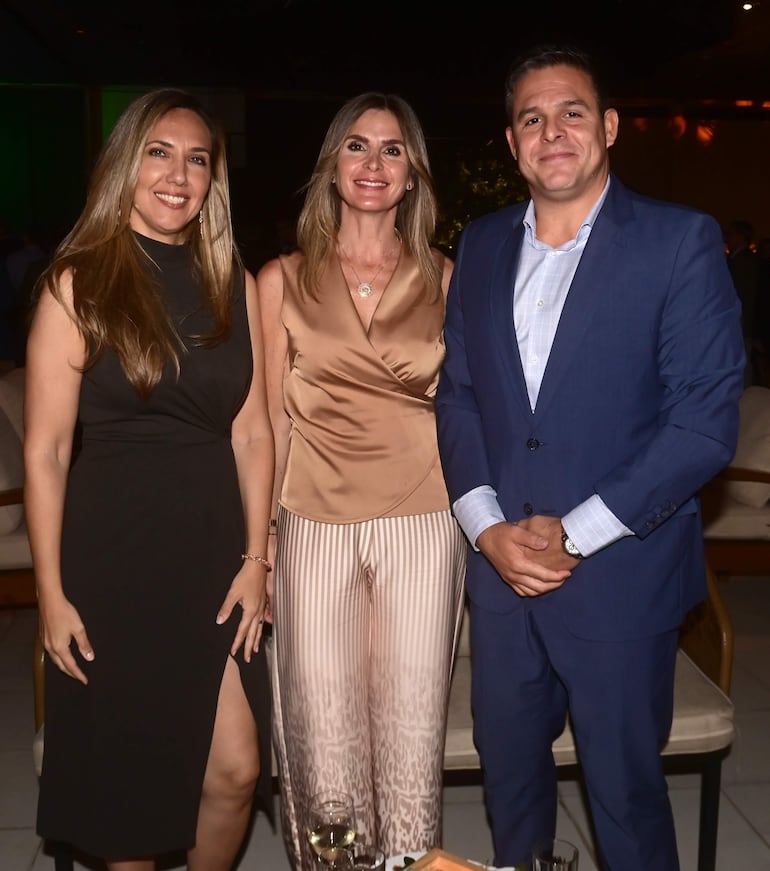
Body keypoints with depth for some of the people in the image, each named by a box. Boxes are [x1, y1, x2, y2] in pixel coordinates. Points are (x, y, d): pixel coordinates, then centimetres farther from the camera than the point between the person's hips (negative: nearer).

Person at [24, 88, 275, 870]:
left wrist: (254, 558, 0)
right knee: (123, 769, 12)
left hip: (213, 553, 3)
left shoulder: (235, 287, 6)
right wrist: (51, 593, -8)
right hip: (110, 556, -2)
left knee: (235, 769, 2)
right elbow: (46, 451, -7)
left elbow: (251, 433, 5)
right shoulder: (79, 284, -5)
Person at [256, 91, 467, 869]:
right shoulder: (282, 281, 4)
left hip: (423, 526, 1)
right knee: (326, 731, 5)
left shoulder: (445, 281, 6)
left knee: (412, 726, 8)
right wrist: (259, 541, 3)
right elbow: (271, 419, 5)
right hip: (315, 525, 0)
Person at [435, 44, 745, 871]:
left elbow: (705, 420, -12)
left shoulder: (680, 240, -7)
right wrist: (487, 528, -6)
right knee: (507, 769, 20)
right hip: (500, 567, 4)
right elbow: (457, 394, 8)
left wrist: (575, 534, -15)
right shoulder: (481, 245, 8)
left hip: (620, 577, -4)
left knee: (624, 787, 12)